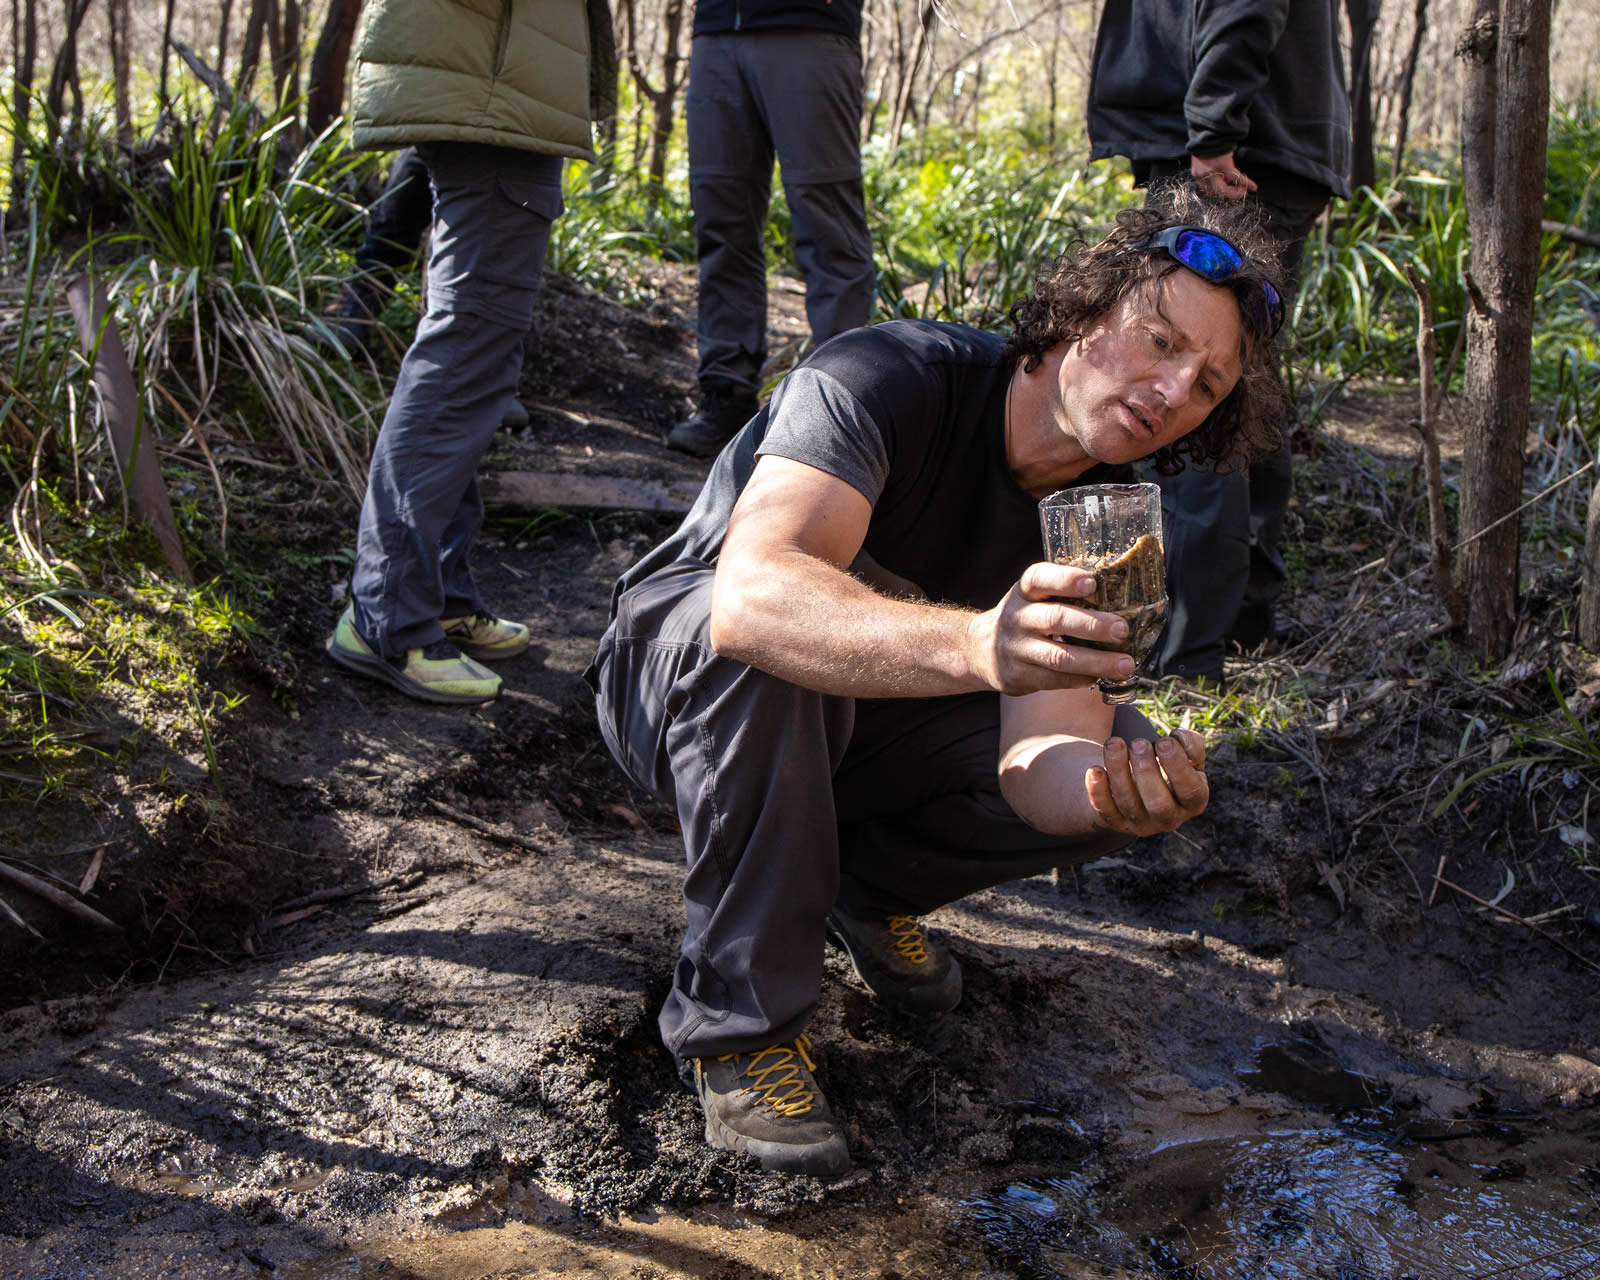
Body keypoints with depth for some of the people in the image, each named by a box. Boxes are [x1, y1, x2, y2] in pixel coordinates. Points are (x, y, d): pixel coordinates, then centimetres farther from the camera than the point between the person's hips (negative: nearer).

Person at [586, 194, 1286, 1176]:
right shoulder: (889, 377, -29)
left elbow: (1037, 753, -25)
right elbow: (753, 596, -49)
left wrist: (1122, 793, -48)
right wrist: (975, 645, -64)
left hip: (862, 727, 5)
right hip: (678, 676, -5)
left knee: (1135, 772, -17)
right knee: (772, 647, -41)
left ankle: (865, 884, 9)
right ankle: (740, 1016, -22)